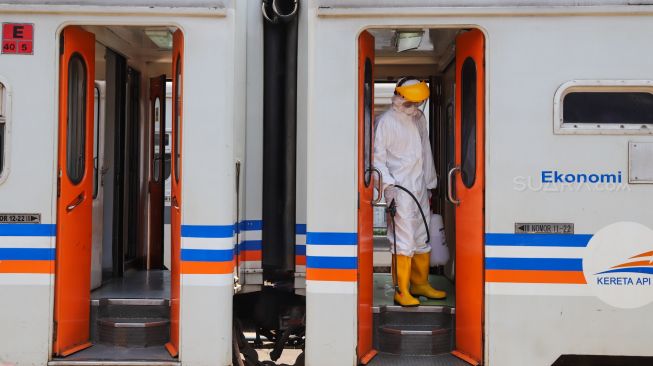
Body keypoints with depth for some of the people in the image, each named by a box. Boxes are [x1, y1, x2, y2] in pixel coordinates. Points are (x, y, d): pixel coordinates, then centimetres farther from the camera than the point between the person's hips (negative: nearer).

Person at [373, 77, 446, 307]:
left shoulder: (419, 118, 14)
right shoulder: (386, 122, -7)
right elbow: (378, 157, -8)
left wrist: (430, 184, 21)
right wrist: (388, 184, -17)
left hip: (420, 188, 7)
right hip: (399, 190, -7)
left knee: (422, 239, 12)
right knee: (403, 241, -9)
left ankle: (420, 284, 24)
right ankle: (401, 291, -2)